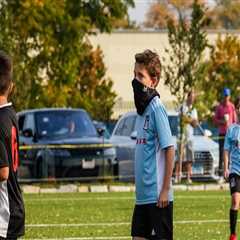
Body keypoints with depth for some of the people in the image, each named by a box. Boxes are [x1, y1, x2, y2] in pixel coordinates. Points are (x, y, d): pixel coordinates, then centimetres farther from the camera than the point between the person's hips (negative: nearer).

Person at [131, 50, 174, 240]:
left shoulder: (157, 108, -12)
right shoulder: (142, 108, 12)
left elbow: (169, 149, -14)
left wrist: (166, 189, -16)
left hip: (157, 196, -8)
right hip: (143, 195, 8)